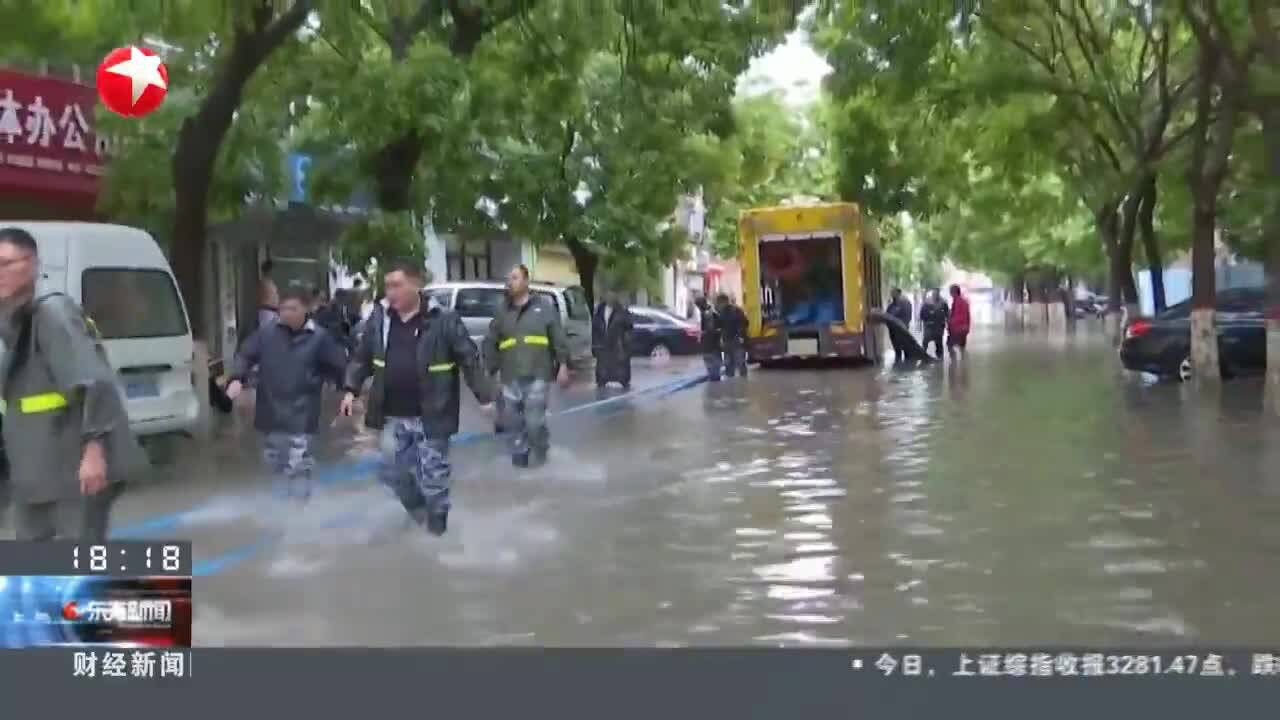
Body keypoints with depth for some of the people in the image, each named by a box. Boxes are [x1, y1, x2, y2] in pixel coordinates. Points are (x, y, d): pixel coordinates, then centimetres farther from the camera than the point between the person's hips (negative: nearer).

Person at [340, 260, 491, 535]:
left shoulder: (443, 319, -13)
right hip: (392, 416, 5)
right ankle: (418, 510, 41)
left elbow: (469, 359, -9)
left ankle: (437, 521, 28)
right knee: (392, 472, 15)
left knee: (433, 475, 6)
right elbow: (362, 357, 11)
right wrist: (351, 389, 2)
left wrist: (484, 397, -10)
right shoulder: (380, 317, 0)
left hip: (430, 416, -5)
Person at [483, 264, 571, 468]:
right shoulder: (502, 312, 12)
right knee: (512, 420, 5)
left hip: (536, 375, -3)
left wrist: (563, 365, -4)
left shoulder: (544, 307, 4)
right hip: (510, 377, 4)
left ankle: (540, 451, 18)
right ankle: (519, 453, 22)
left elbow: (559, 338, 2)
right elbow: (491, 343, 14)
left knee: (535, 420, -7)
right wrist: (489, 369, 9)